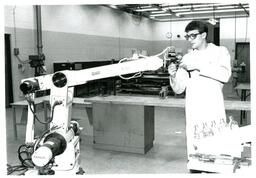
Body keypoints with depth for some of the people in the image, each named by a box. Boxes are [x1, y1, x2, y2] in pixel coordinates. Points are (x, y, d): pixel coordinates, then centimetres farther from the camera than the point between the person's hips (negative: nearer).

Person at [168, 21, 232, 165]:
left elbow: (225, 75, -13)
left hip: (214, 115, -2)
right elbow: (179, 89, 10)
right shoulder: (187, 58, 13)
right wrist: (173, 76, -9)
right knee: (194, 156, 1)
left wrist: (198, 66, -15)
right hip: (193, 116, 2)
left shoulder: (220, 52, 6)